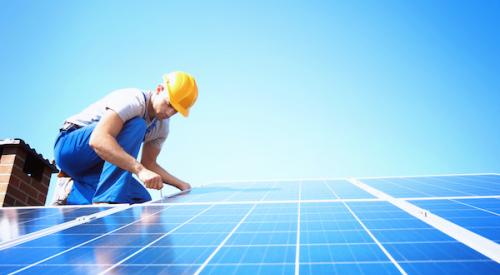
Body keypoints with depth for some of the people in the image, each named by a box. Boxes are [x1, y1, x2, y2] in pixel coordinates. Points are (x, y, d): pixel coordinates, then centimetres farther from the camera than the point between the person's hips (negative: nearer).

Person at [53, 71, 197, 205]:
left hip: (95, 167, 8)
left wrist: (182, 185, -3)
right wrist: (140, 169, -47)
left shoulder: (162, 127, 2)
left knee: (141, 199, -11)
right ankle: (106, 200, -34)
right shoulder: (133, 100, -24)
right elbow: (98, 140, -39)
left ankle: (72, 193, -2)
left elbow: (149, 164, 9)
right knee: (136, 126, -29)